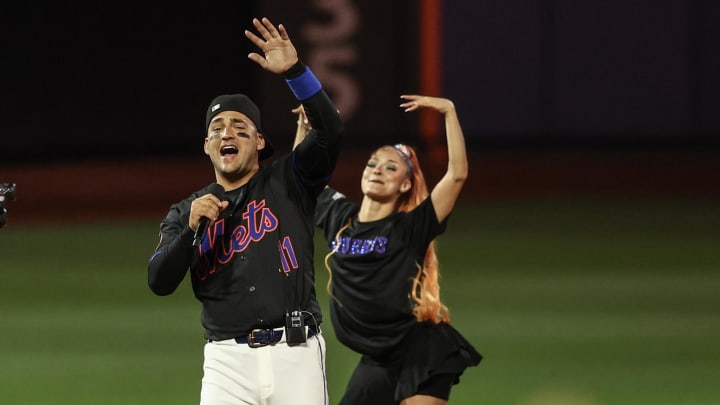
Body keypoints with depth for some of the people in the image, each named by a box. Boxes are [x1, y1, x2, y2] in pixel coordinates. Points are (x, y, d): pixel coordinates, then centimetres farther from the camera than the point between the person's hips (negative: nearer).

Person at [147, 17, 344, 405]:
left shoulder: (287, 183, 10)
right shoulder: (186, 213, 15)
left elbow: (330, 131, -6)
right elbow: (159, 282, 2)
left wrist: (294, 71, -17)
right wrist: (192, 228, -13)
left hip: (295, 355, -1)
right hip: (229, 360, 1)